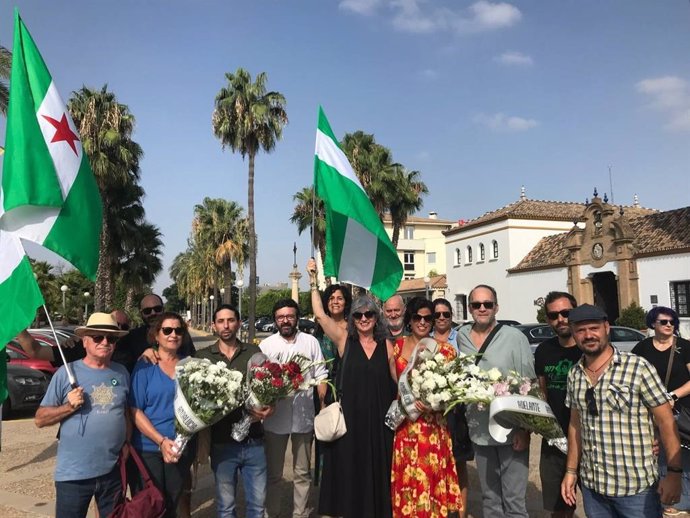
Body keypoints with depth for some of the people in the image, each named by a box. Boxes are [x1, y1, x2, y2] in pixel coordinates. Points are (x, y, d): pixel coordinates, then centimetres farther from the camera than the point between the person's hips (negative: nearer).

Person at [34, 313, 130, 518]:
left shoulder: (122, 373, 4)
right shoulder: (66, 373, -8)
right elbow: (40, 419, -4)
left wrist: (127, 444, 5)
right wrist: (69, 407, -20)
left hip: (114, 471, 3)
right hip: (74, 473, -3)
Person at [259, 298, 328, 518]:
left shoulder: (311, 342, 1)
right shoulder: (266, 345, -1)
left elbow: (321, 376, 3)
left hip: (304, 416, 1)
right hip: (275, 417, -1)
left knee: (302, 473, 15)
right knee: (273, 473, 13)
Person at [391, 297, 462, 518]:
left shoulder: (444, 349, 1)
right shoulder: (396, 346, 4)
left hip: (434, 427, -1)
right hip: (404, 426, 1)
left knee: (432, 481, 1)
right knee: (407, 481, 6)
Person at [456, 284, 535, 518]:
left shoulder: (515, 337, -9)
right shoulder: (461, 336, 3)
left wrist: (524, 428, -12)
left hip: (511, 432, -4)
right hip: (479, 432, 4)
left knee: (514, 499, 3)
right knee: (490, 497, 17)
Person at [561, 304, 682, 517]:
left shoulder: (638, 367, -11)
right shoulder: (574, 375, 2)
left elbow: (666, 421, -8)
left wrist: (674, 472, -11)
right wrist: (571, 471, 9)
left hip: (636, 487, -4)